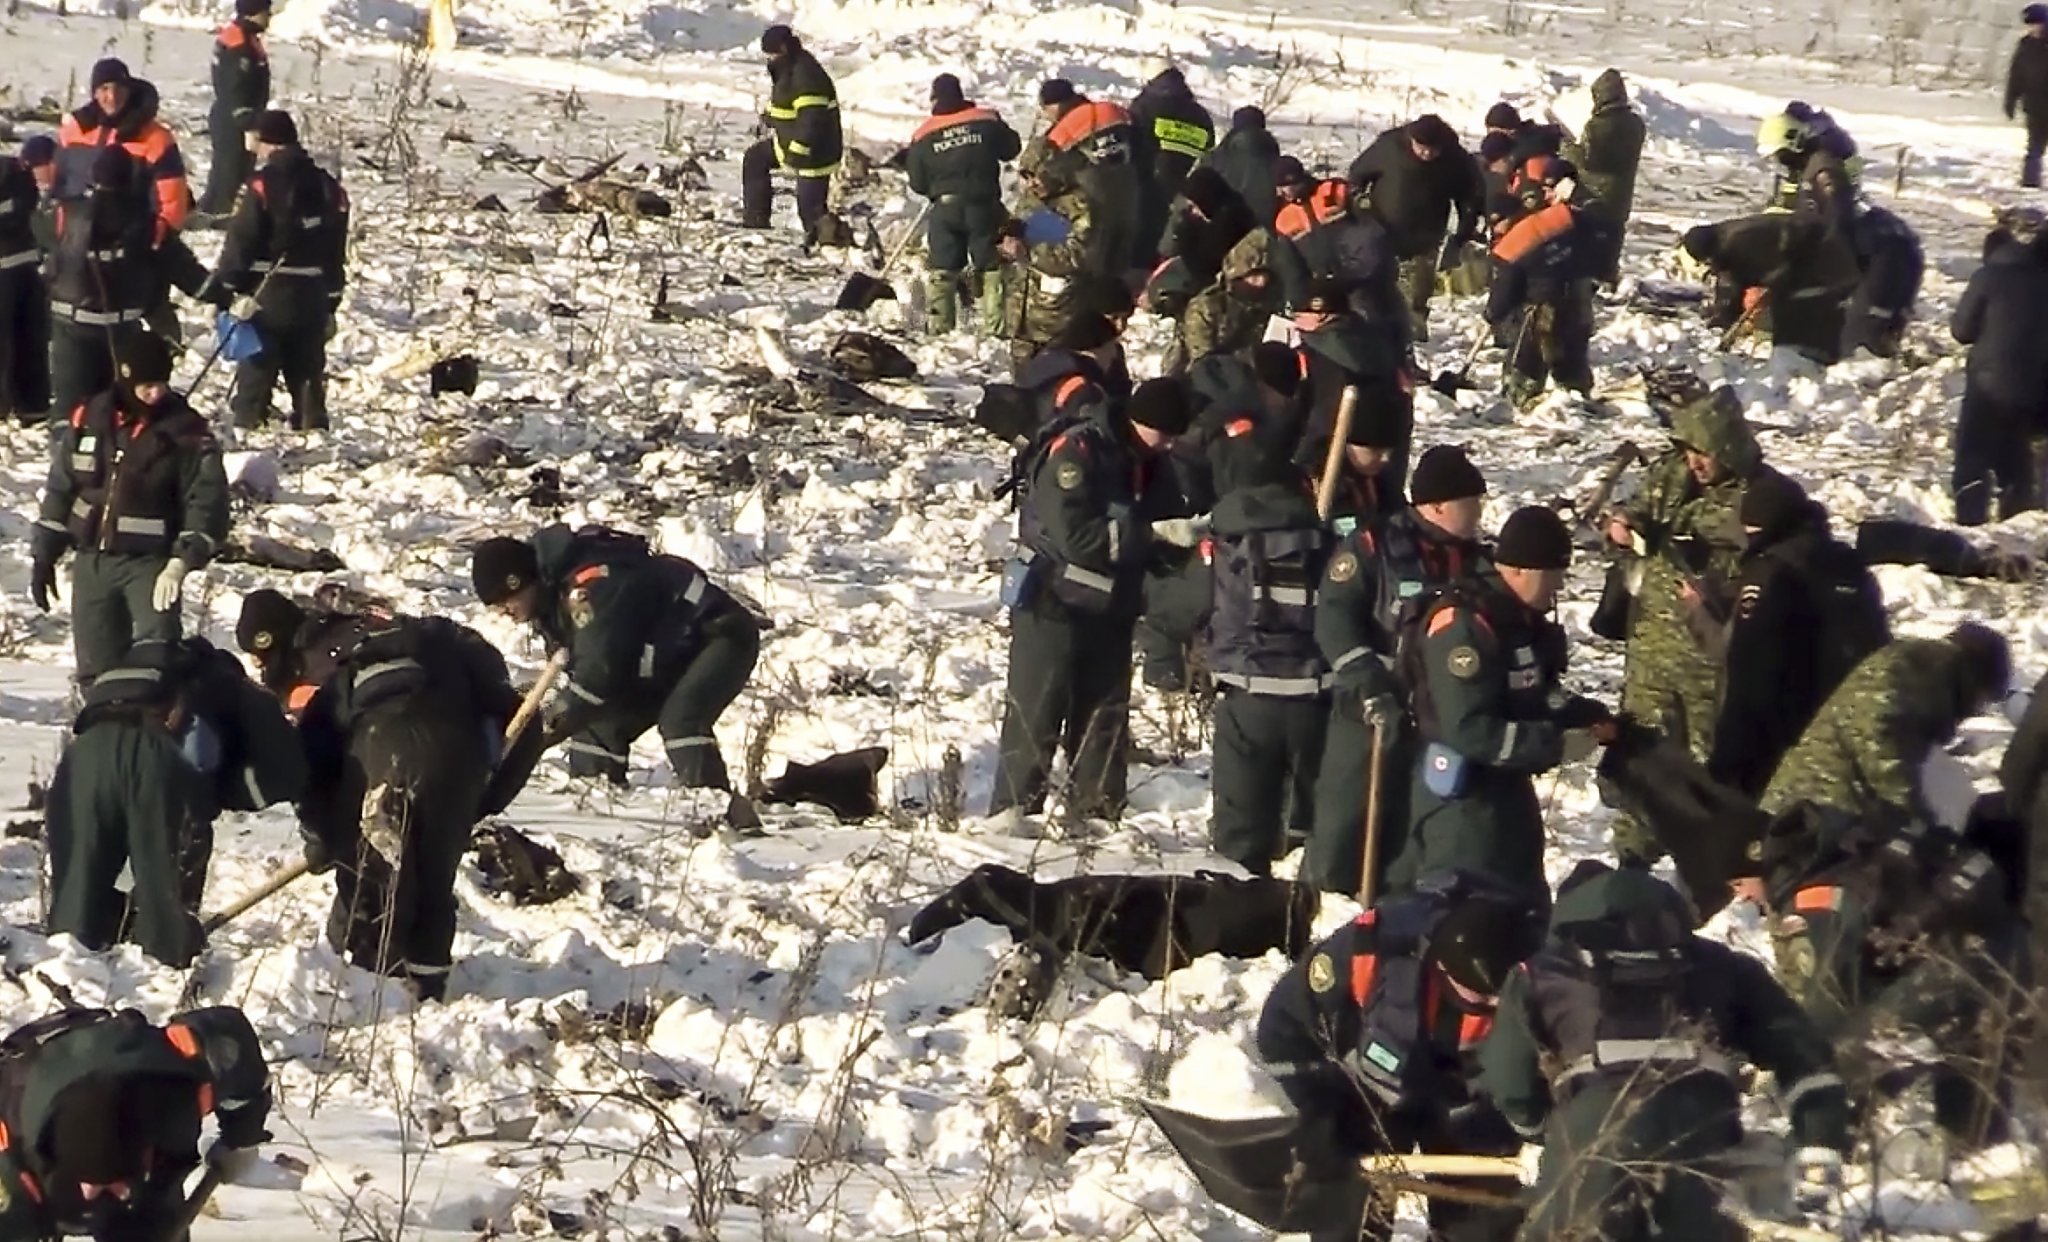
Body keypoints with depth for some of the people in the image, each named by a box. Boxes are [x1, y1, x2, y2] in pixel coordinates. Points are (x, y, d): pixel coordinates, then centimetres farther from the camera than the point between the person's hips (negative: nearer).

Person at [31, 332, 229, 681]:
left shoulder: (186, 431, -8)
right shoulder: (89, 419, 2)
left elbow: (207, 500, -11)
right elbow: (60, 488, 11)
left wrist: (181, 563, -23)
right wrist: (44, 555, 11)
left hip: (151, 561, -4)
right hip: (91, 560, 4)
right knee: (96, 664, 7)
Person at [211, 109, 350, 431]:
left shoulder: (264, 185, -12)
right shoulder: (328, 187, 9)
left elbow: (240, 241, -12)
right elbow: (336, 252, 15)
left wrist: (225, 289, -4)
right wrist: (331, 302, 21)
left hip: (267, 296, -5)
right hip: (312, 297, 5)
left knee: (256, 367, -1)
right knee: (308, 369, 12)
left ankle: (248, 425, -5)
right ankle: (312, 426, 12)